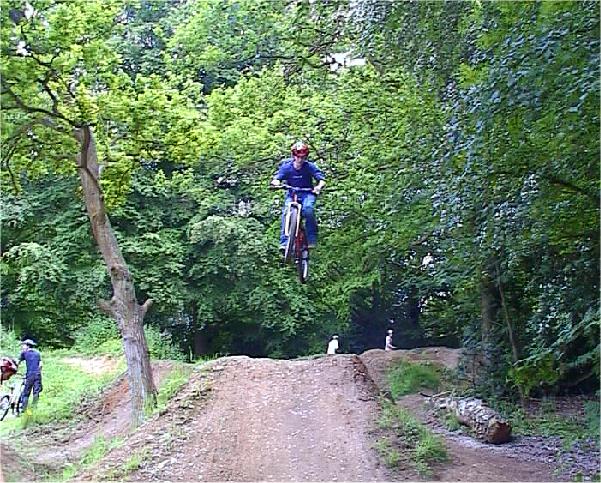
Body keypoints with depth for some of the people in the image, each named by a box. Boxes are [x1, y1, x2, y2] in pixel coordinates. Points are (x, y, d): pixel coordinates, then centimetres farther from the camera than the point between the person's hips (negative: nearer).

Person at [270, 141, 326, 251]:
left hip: (307, 193, -1)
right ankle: (284, 241, -23)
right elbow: (277, 178, -13)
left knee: (308, 209, -32)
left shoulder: (310, 166, -11)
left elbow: (322, 180, -15)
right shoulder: (286, 166, -9)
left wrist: (319, 186, -39)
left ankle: (311, 238, -19)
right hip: (292, 193, 1)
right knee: (286, 212, -26)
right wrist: (276, 182, -39)